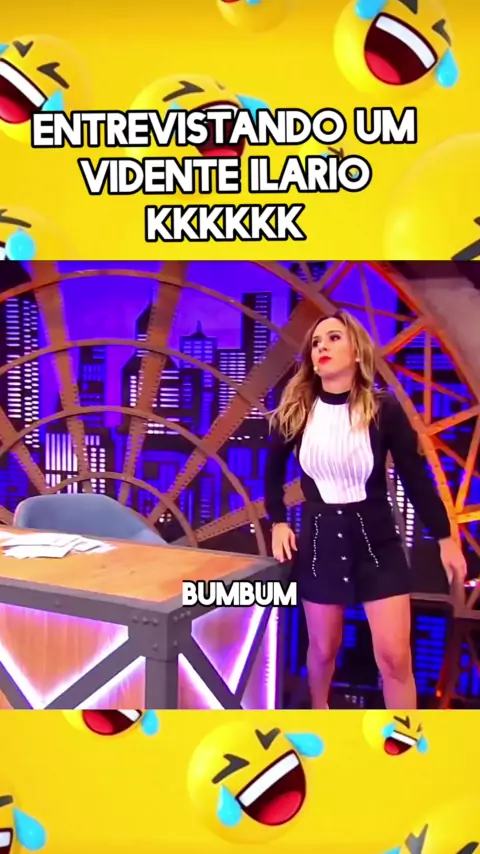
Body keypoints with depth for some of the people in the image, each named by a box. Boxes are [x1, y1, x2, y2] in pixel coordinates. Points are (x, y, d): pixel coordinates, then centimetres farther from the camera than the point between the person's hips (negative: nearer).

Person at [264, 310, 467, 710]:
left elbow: (415, 476, -3)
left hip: (377, 541, -1)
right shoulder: (295, 411, -4)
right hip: (319, 541, 2)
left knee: (394, 654, -4)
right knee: (324, 647, 14)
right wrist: (278, 522, 5)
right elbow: (273, 470, 13)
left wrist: (445, 537, -1)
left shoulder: (383, 408, -9)